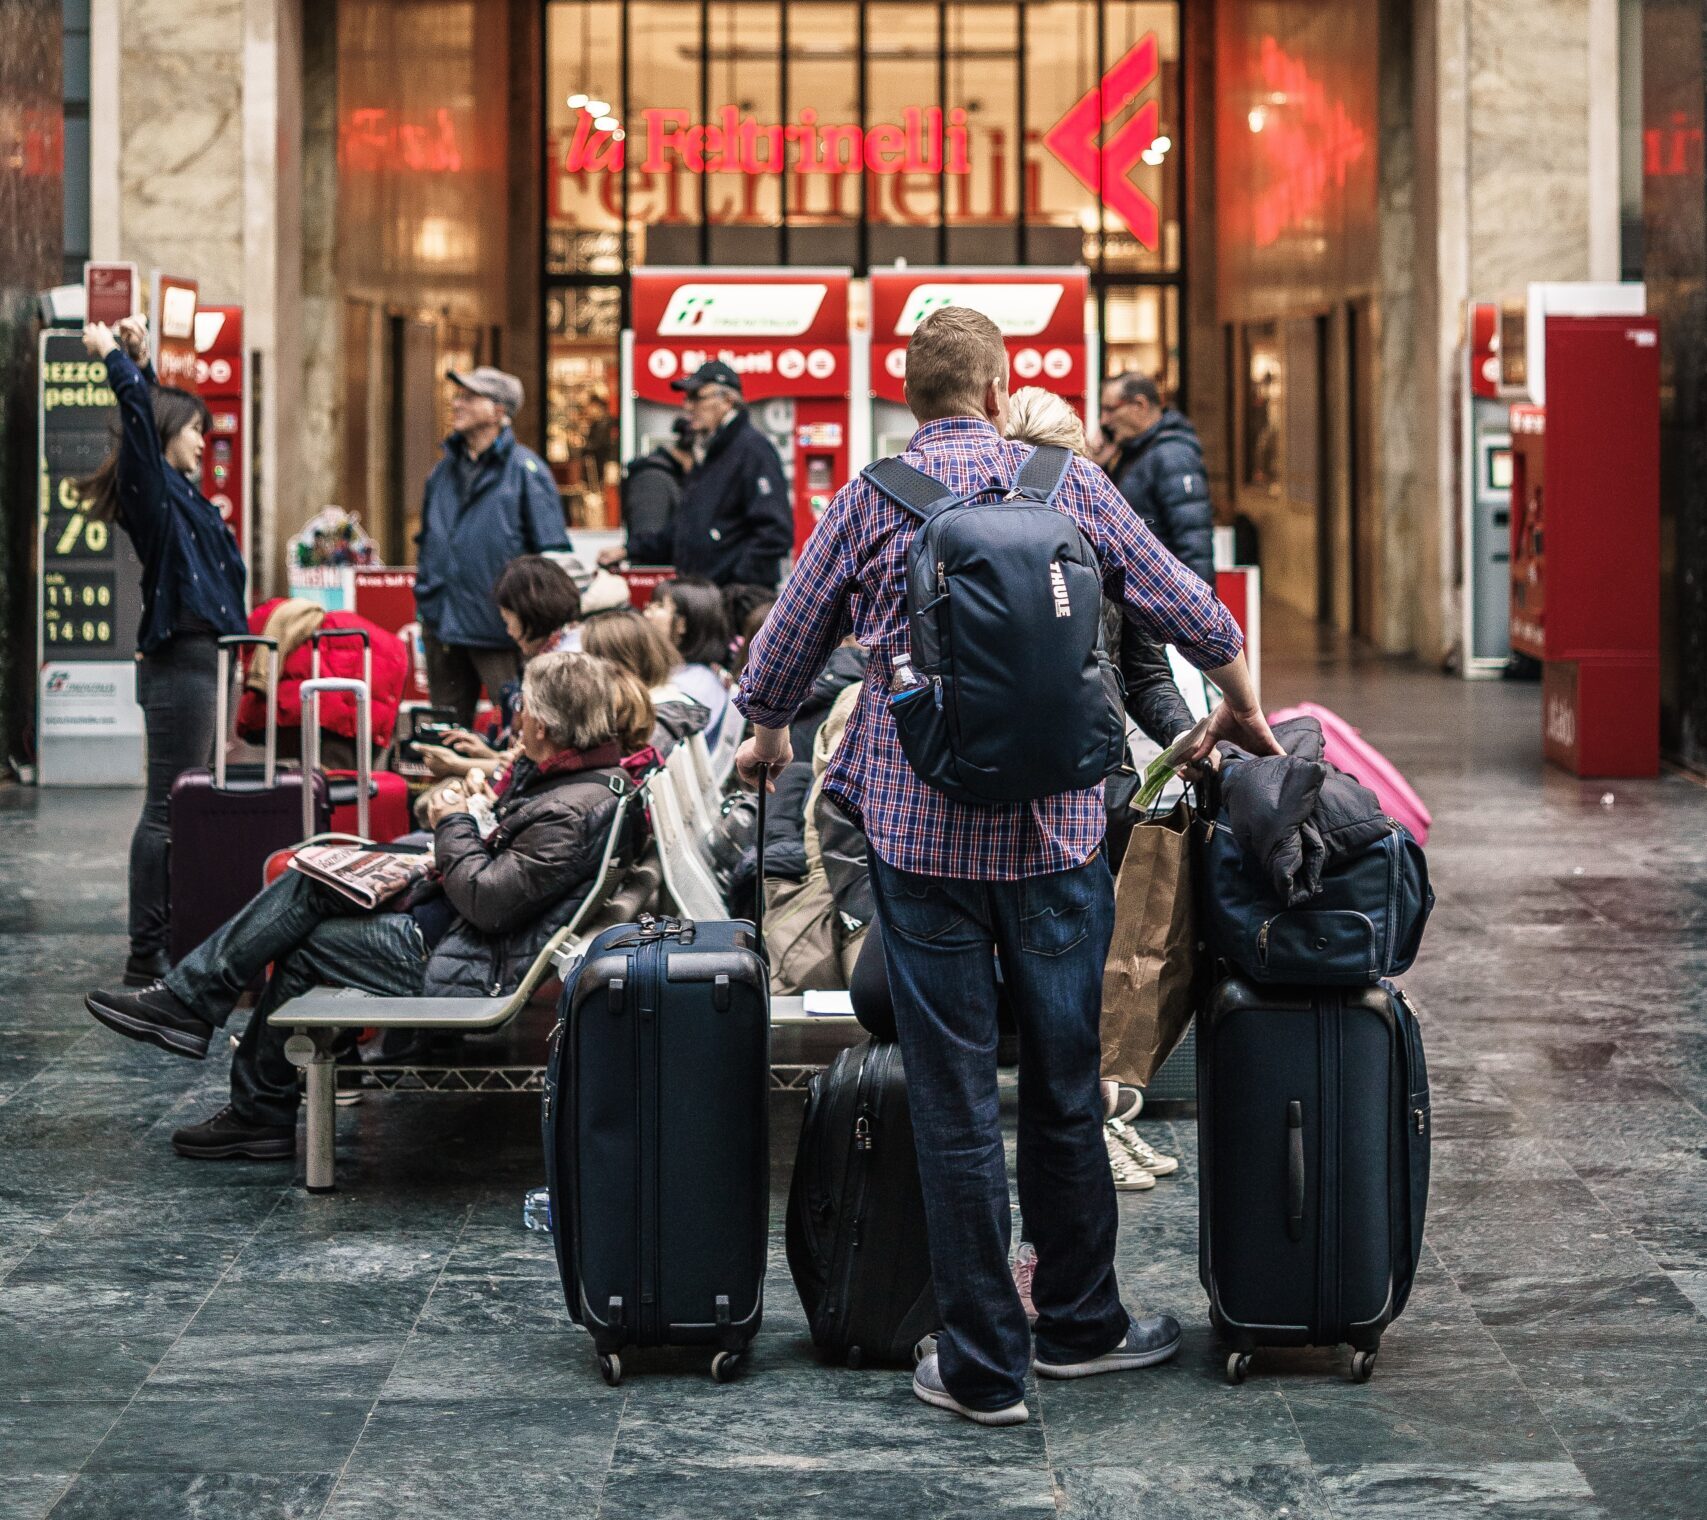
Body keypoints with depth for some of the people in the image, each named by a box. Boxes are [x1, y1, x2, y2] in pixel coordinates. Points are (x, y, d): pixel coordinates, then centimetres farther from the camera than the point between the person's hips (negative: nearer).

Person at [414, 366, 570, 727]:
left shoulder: (526, 471, -6)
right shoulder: (444, 471, 13)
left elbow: (552, 555, -8)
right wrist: (425, 600, 13)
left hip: (501, 632, -6)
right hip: (443, 629, 6)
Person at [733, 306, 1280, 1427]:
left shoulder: (871, 500, 1)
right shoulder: (1068, 483, 3)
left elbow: (784, 651, 8)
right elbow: (1194, 613, 8)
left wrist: (768, 739, 30)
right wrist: (1242, 711, 27)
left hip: (920, 829, -1)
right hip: (1057, 826, 1)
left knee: (955, 1103, 3)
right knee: (1066, 1084, 14)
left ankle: (985, 1366, 7)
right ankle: (1079, 1324, 28)